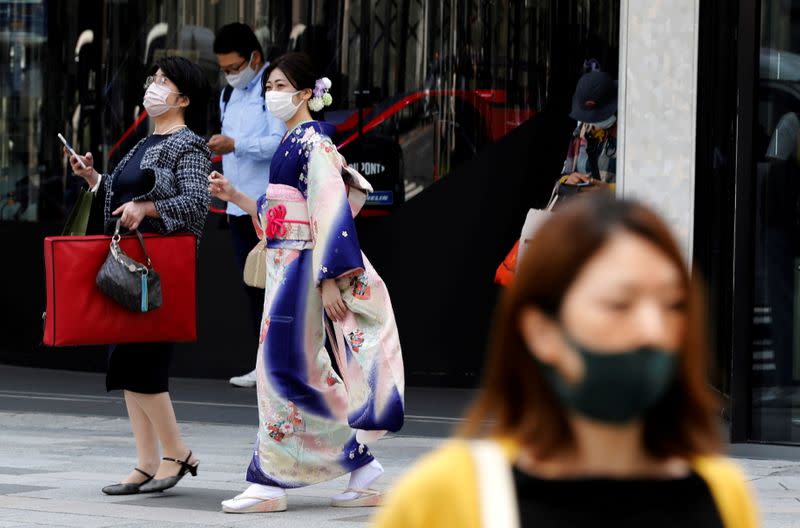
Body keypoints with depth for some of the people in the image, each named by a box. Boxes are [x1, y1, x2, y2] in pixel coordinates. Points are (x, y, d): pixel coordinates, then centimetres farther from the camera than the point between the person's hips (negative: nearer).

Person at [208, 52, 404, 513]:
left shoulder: (314, 141, -11)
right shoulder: (292, 142, 17)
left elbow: (331, 211, -18)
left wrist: (330, 280, -23)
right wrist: (234, 196, 15)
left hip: (302, 268, -10)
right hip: (286, 266, 10)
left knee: (283, 367, -8)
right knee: (305, 372, 8)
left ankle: (270, 483, -5)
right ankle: (359, 464, 14)